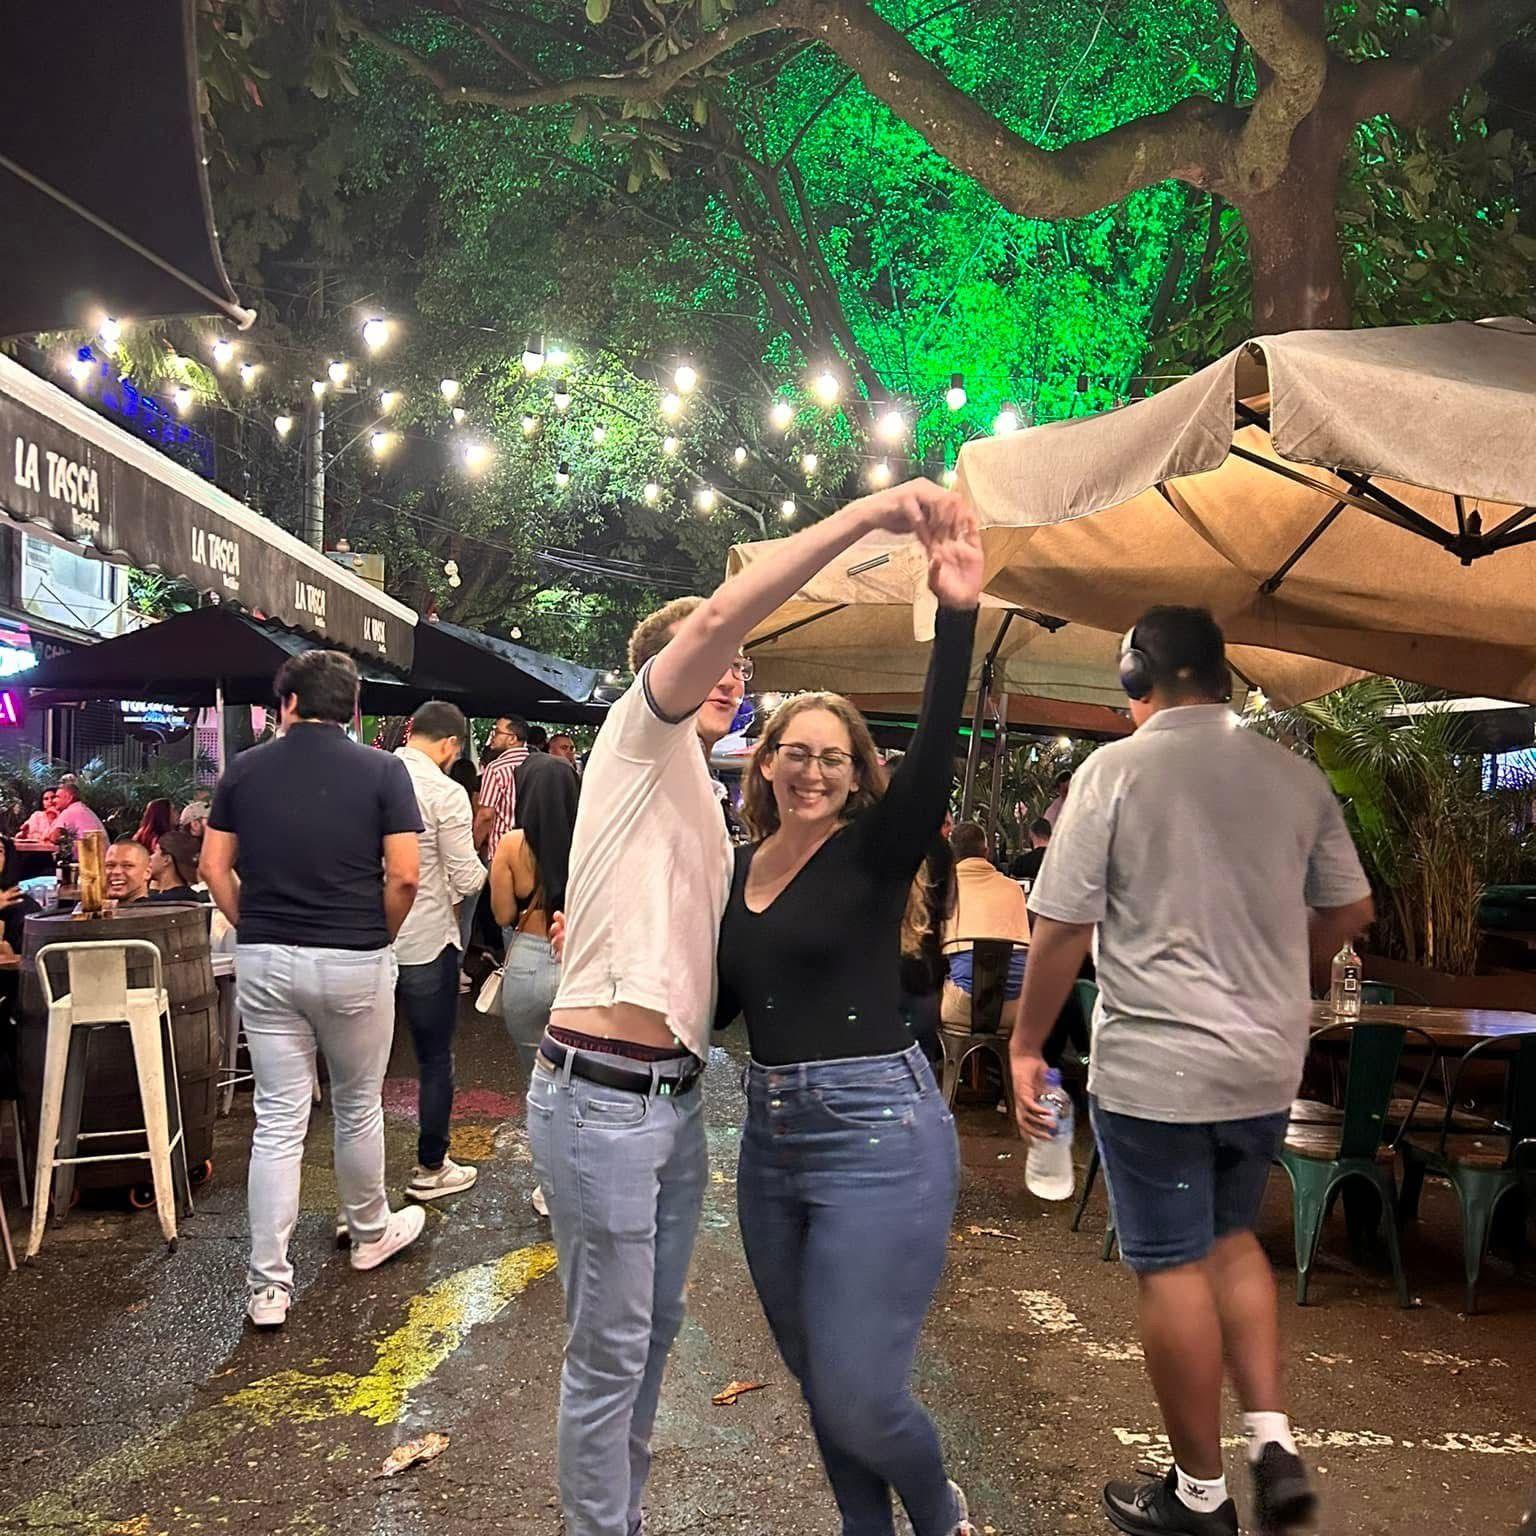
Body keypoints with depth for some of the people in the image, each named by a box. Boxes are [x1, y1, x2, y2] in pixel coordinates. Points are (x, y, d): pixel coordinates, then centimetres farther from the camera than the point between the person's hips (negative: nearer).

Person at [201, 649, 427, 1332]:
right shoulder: (382, 770, -5)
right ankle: (370, 1233, 36)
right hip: (354, 961, -2)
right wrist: (381, 937, 3)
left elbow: (214, 867, 3)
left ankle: (268, 1286, 8)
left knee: (278, 1121, 6)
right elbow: (403, 875, -12)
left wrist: (255, 929, 11)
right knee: (358, 1107, 17)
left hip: (264, 962, 2)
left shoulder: (245, 770, 3)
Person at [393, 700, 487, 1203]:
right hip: (426, 944, -5)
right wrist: (479, 869, 6)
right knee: (435, 1059, 11)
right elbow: (467, 880, -15)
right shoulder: (445, 793, -16)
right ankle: (430, 1169, 22)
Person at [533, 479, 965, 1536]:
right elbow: (716, 618, -22)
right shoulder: (641, 736, -4)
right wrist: (861, 517, -24)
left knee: (655, 1331, 18)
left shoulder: (701, 803, 22)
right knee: (610, 1350, 1)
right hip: (599, 1094, -9)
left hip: (675, 1096, 9)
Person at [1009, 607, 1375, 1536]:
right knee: (1233, 1239, 24)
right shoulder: (1296, 776, 3)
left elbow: (1063, 927, -12)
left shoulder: (1115, 770, -10)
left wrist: (1028, 1047, -1)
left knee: (1174, 1268, 7)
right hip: (1270, 1064, 5)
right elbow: (1350, 912, 10)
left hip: (1154, 1067, -5)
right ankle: (1273, 1441, 17)